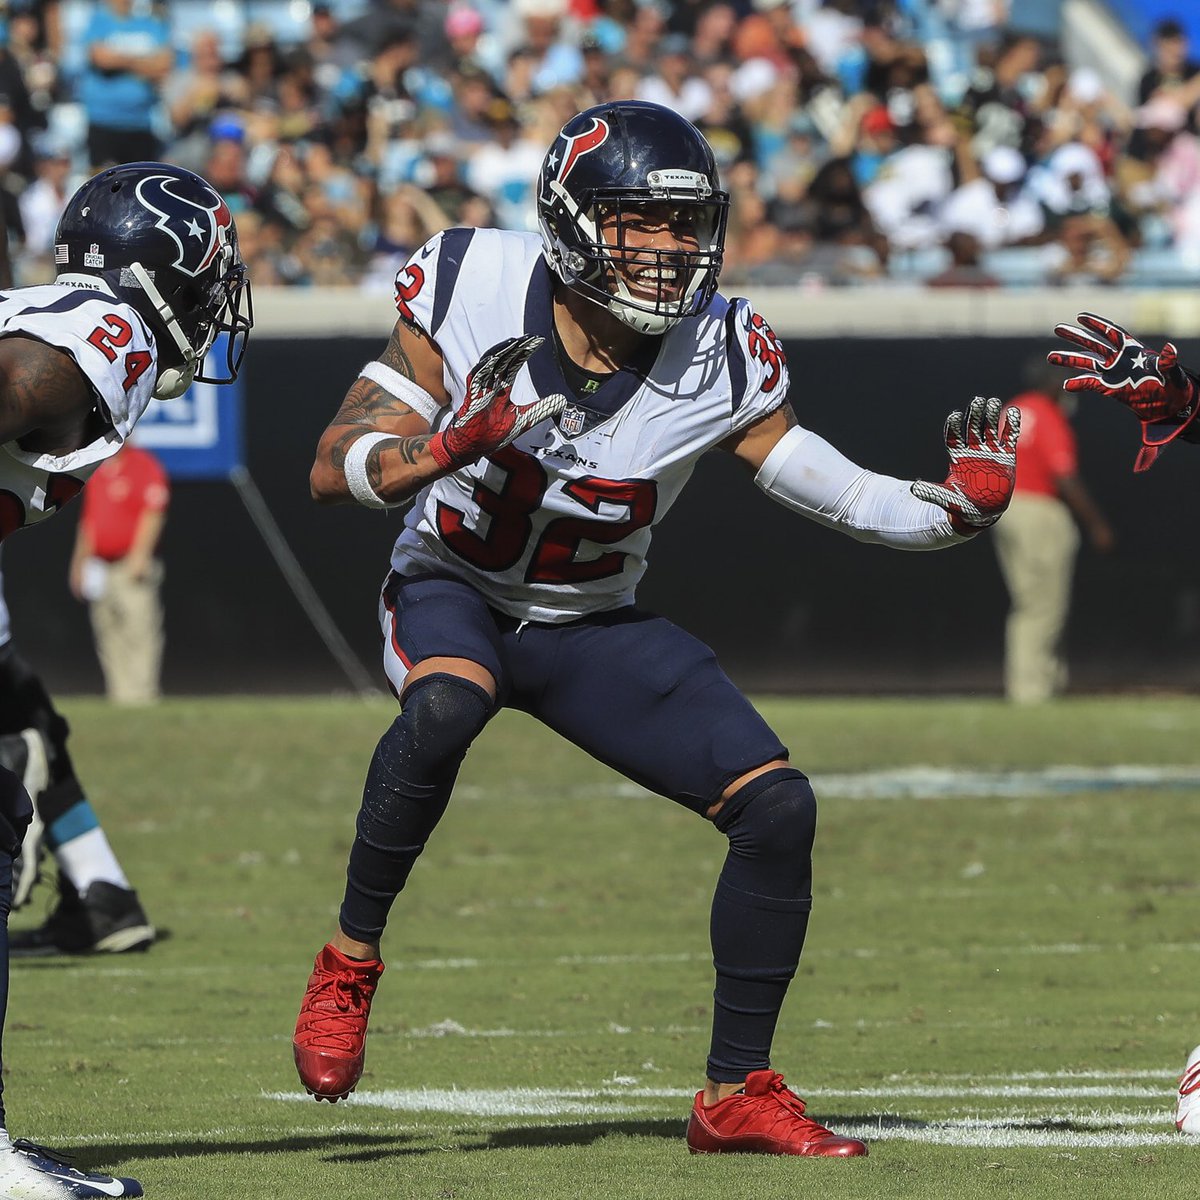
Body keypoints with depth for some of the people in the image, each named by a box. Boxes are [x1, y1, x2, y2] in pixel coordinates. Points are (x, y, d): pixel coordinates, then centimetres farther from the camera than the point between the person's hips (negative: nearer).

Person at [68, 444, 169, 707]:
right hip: (100, 571, 8)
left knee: (138, 632, -12)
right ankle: (118, 698, 8)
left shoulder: (145, 466, -4)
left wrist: (139, 556, -21)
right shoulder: (98, 471, 19)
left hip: (134, 566, -8)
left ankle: (139, 698, -14)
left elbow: (152, 515, -12)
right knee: (109, 640, 6)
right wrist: (79, 562, 19)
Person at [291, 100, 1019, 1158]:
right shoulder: (472, 287, -21)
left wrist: (957, 505, -29)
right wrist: (448, 445, -38)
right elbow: (335, 470, -19)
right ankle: (350, 962, -20)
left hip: (592, 627, 3)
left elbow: (836, 494, -10)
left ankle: (737, 1094, 5)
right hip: (452, 591, -3)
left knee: (778, 807, -10)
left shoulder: (720, 354, -16)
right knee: (446, 706, -39)